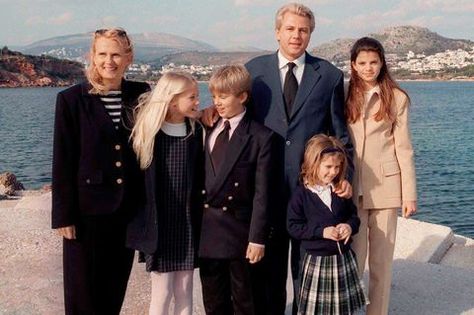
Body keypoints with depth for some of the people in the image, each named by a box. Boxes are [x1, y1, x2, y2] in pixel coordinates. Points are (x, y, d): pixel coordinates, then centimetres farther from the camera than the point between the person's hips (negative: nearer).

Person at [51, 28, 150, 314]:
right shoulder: (72, 99, -5)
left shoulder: (140, 95, 4)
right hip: (88, 209, -3)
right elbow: (63, 162, -5)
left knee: (115, 290, 14)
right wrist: (64, 215, -8)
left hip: (127, 208, 3)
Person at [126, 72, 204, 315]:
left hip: (188, 223, 2)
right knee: (162, 292, 4)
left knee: (184, 291, 9)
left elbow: (201, 176, 3)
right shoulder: (148, 131, -7)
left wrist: (201, 217, -1)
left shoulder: (196, 132, 1)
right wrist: (144, 223, -6)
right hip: (159, 224, -2)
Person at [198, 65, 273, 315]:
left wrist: (257, 238, -13)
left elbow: (261, 192, -10)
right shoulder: (207, 131, 7)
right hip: (207, 230, 5)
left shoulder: (260, 137, -8)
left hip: (238, 229, -4)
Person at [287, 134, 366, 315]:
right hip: (317, 261, -4)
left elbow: (354, 215, 12)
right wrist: (321, 231, -20)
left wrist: (350, 226, -11)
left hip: (343, 258, 4)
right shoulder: (301, 194, -11)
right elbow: (293, 227, -11)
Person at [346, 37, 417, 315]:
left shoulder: (397, 98, 2)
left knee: (382, 258, 5)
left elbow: (403, 148, 1)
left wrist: (410, 193, -2)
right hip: (351, 188, 1)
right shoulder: (344, 96, 7)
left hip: (385, 187, -1)